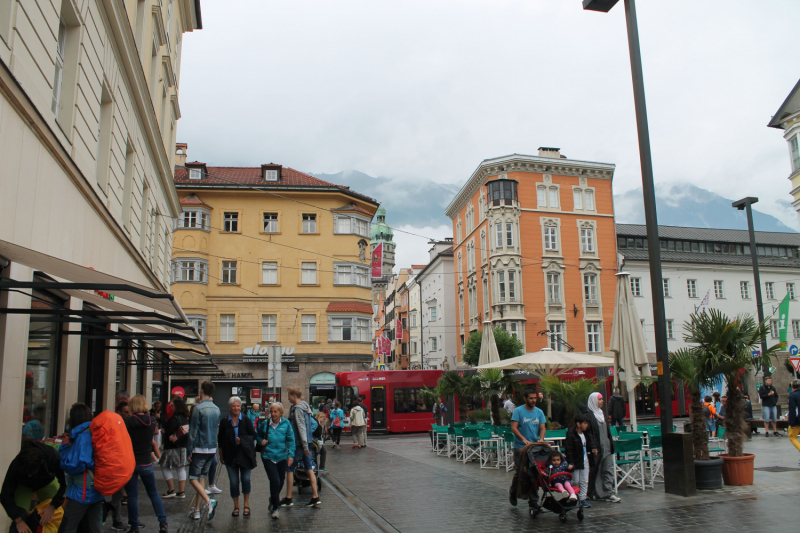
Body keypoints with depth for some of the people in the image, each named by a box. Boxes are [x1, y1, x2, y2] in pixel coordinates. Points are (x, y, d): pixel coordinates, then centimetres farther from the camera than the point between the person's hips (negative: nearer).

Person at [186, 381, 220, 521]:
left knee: (193, 479, 0)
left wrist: (188, 452, -7)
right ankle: (196, 511, 15)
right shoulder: (216, 409, 6)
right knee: (201, 479, 14)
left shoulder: (198, 408, -13)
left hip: (200, 449, -6)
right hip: (212, 449, 6)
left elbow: (193, 432, -12)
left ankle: (209, 501, -19)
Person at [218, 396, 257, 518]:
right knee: (233, 482, 5)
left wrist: (242, 440, -14)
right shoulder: (224, 422, 2)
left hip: (244, 454, -1)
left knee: (246, 479, 1)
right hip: (230, 456, 1)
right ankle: (236, 507, 17)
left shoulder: (246, 420, 0)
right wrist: (222, 455, 4)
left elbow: (253, 435, 0)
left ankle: (246, 505, 14)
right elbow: (220, 440, 7)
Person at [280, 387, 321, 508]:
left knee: (290, 469, 2)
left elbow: (301, 428, -20)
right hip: (306, 444, 9)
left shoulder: (297, 409, -15)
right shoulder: (305, 407, 14)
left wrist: (305, 446, -23)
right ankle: (315, 497, 6)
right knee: (309, 469, 8)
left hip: (299, 444, -9)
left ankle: (288, 499, 9)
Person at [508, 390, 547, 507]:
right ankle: (512, 492, 24)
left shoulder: (539, 412, 9)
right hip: (520, 447, -4)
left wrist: (541, 439, -16)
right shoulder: (518, 411, -5)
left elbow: (543, 428, 4)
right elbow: (513, 428, -12)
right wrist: (524, 439, -23)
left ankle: (533, 497, 12)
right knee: (519, 471, 0)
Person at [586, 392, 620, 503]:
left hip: (606, 446, 7)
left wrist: (611, 444, 15)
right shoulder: (589, 415, -10)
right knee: (595, 470, 3)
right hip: (596, 448, -7)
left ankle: (609, 493, 0)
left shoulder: (602, 414, 15)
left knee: (608, 469, 1)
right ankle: (593, 493, 14)